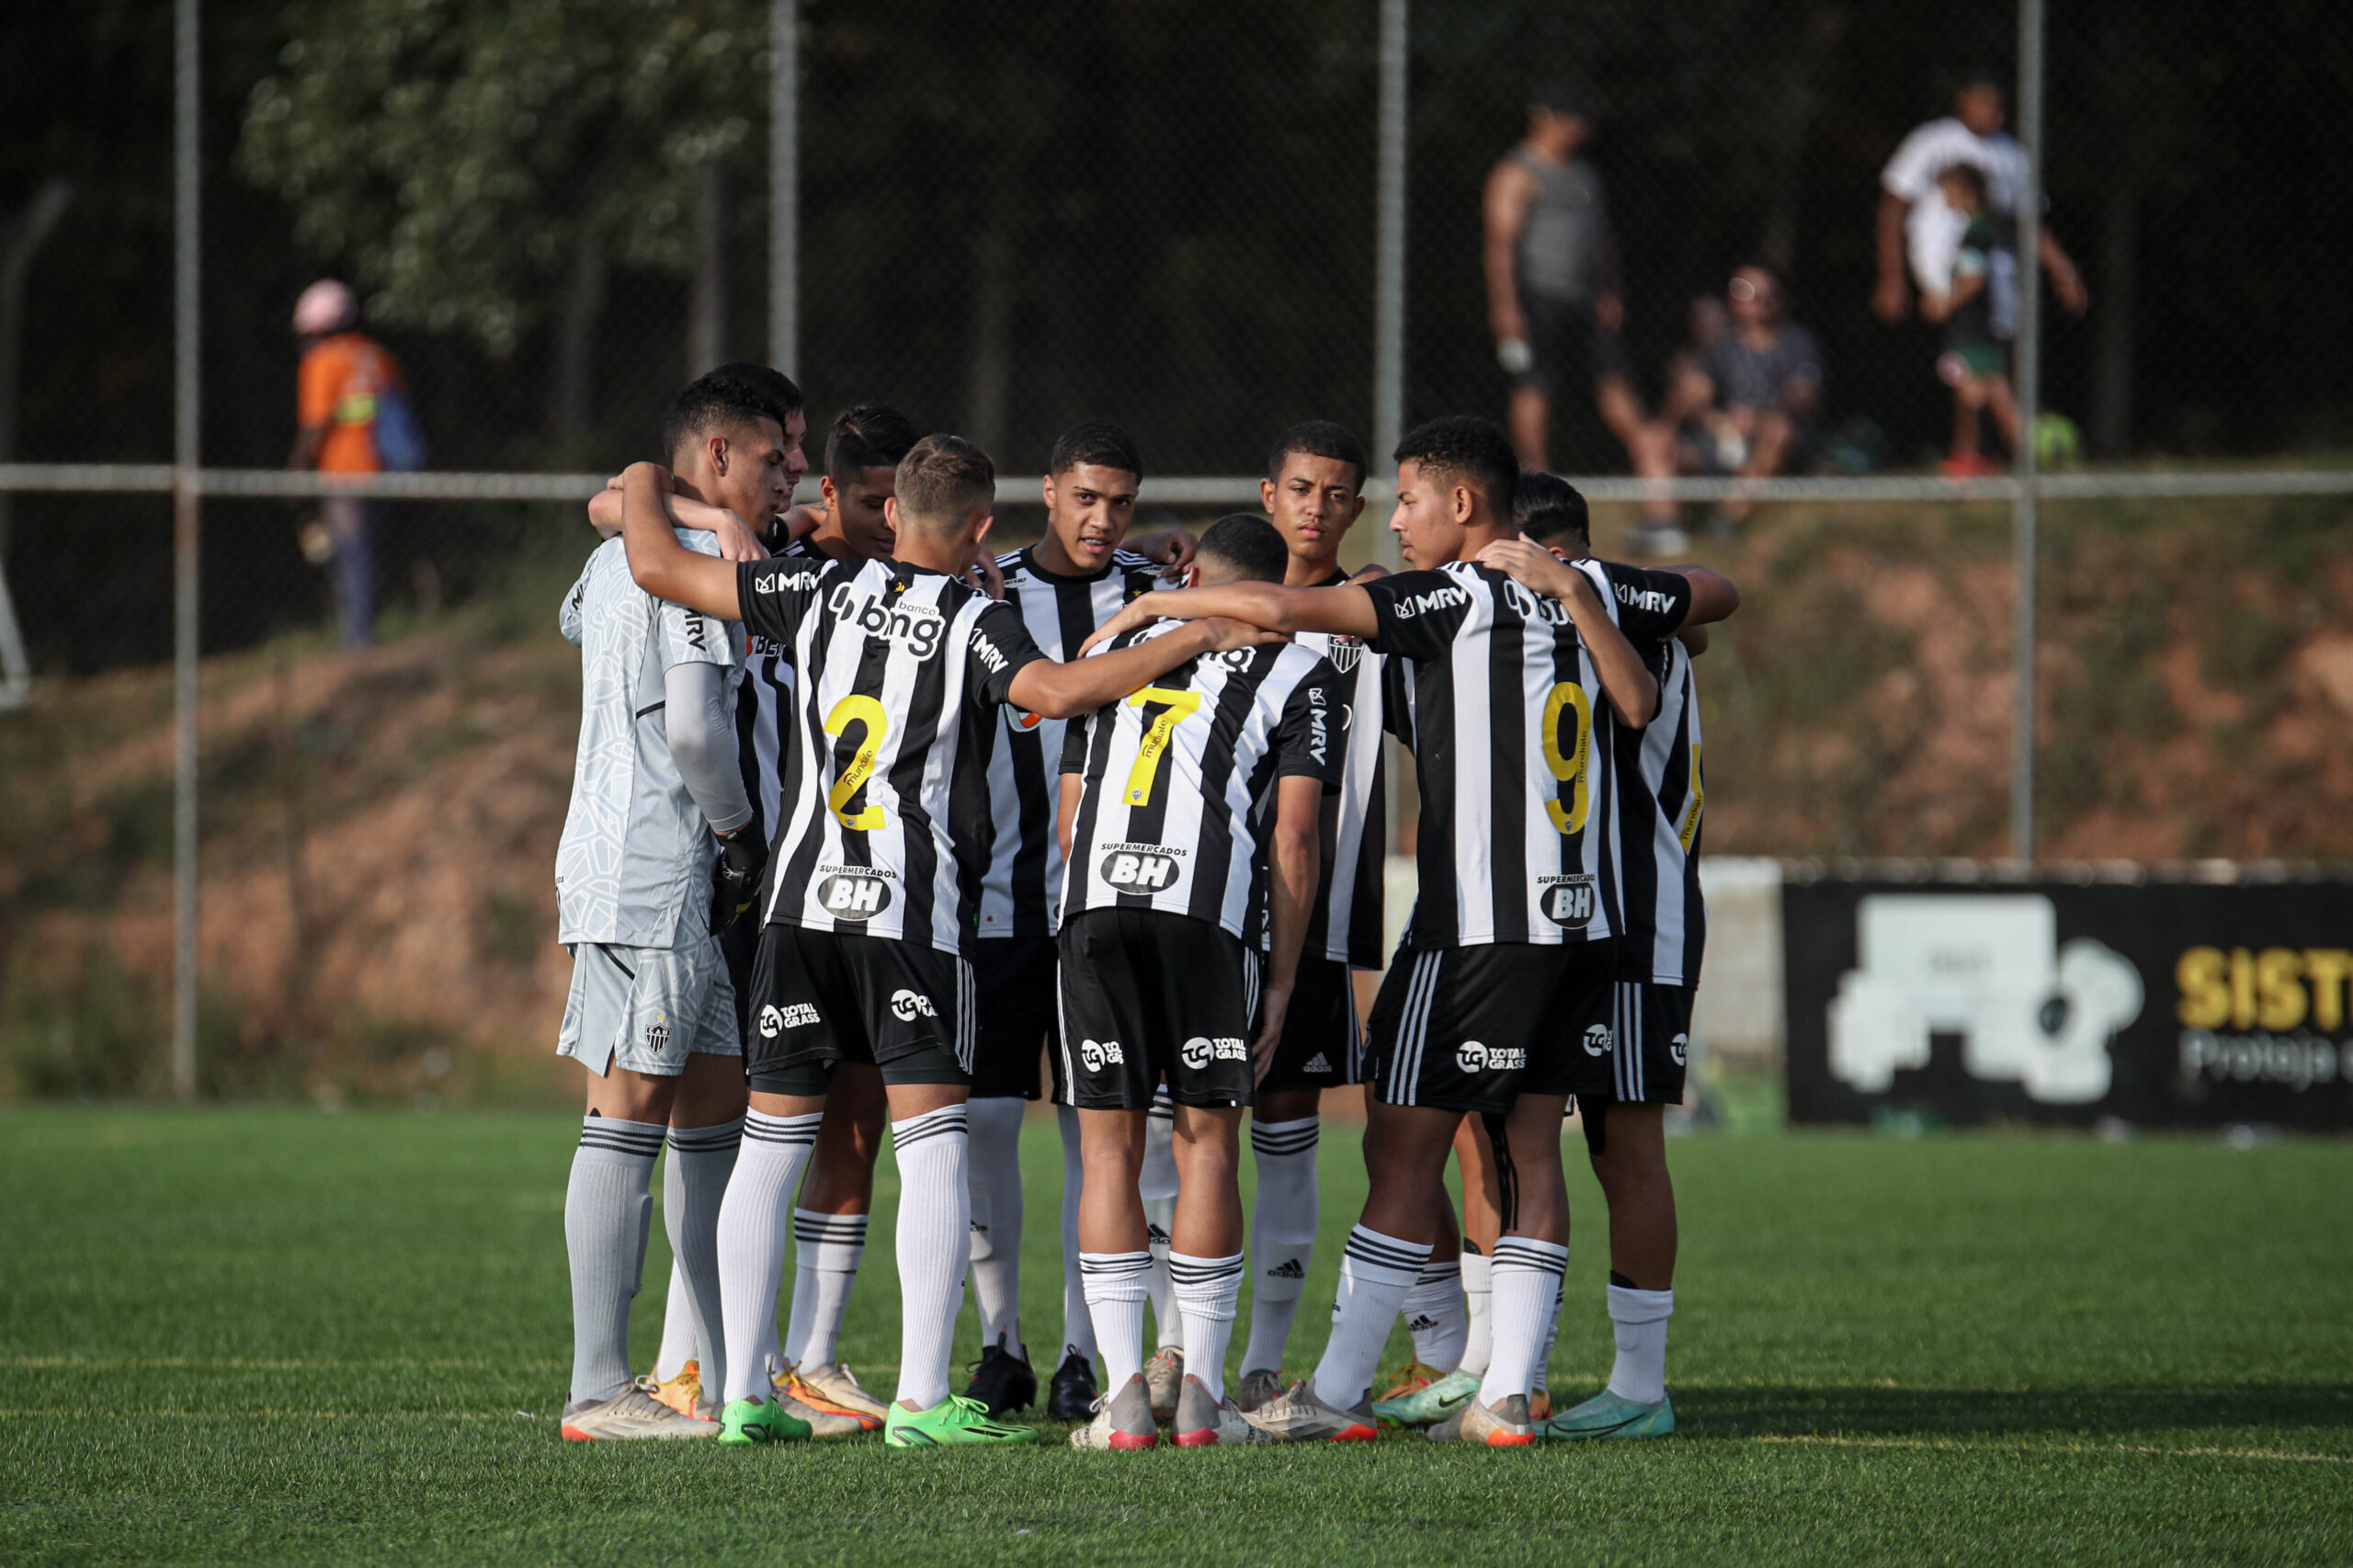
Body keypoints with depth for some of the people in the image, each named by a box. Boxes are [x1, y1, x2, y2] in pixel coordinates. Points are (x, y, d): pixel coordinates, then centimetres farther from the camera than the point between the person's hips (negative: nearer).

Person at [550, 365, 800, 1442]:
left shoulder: (619, 553, 16)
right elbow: (694, 725, -21)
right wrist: (741, 829, -7)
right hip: (652, 884, -10)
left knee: (714, 1115, 12)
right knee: (630, 1115, -9)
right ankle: (600, 1389, -9)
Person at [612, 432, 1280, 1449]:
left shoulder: (824, 593, 6)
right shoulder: (974, 621, -4)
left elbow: (656, 566, 9)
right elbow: (1058, 691, -23)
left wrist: (641, 488, 29)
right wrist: (1200, 639, -16)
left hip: (802, 902, 4)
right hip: (919, 910, -4)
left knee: (770, 1145, 8)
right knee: (933, 1146, -3)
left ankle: (742, 1393, 6)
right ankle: (921, 1400, -11)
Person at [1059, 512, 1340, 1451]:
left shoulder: (1111, 652, 25)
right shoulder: (1295, 676, 14)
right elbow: (1292, 837, 6)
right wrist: (1281, 983, 9)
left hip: (1094, 904, 2)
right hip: (1211, 913, -2)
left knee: (1111, 1147, 5)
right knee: (1206, 1143, 7)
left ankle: (1124, 1394, 0)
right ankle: (1202, 1395, 6)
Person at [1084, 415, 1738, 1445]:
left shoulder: (1454, 599, -9)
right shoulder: (1591, 594, 10)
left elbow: (1283, 609, -16)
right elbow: (1716, 594, 29)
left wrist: (1155, 604, -3)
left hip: (1477, 925, -7)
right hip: (1586, 920, 7)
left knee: (1403, 1148, -1)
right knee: (1531, 1148, 8)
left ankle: (1336, 1394, 1)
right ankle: (1505, 1396, 4)